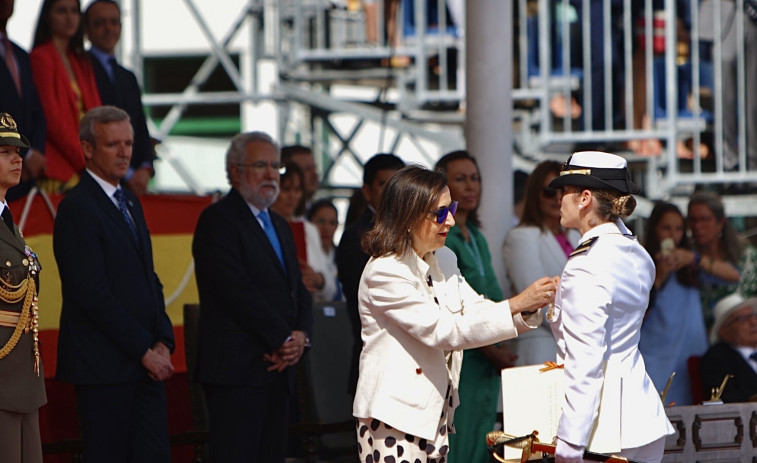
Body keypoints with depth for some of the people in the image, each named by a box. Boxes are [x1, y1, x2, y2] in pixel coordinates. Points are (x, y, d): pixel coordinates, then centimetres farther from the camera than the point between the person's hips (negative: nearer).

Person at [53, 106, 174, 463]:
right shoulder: (77, 208, -11)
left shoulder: (129, 202, 18)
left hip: (145, 365, 8)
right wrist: (144, 351, -14)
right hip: (104, 364, -8)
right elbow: (93, 294, -17)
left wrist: (162, 342, 5)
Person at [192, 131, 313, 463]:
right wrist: (284, 339, -12)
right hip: (236, 367, -8)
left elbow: (298, 289, 20)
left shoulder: (279, 225, 22)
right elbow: (238, 291, -15)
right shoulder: (217, 219, -6)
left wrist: (300, 335, -1)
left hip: (279, 369, 8)